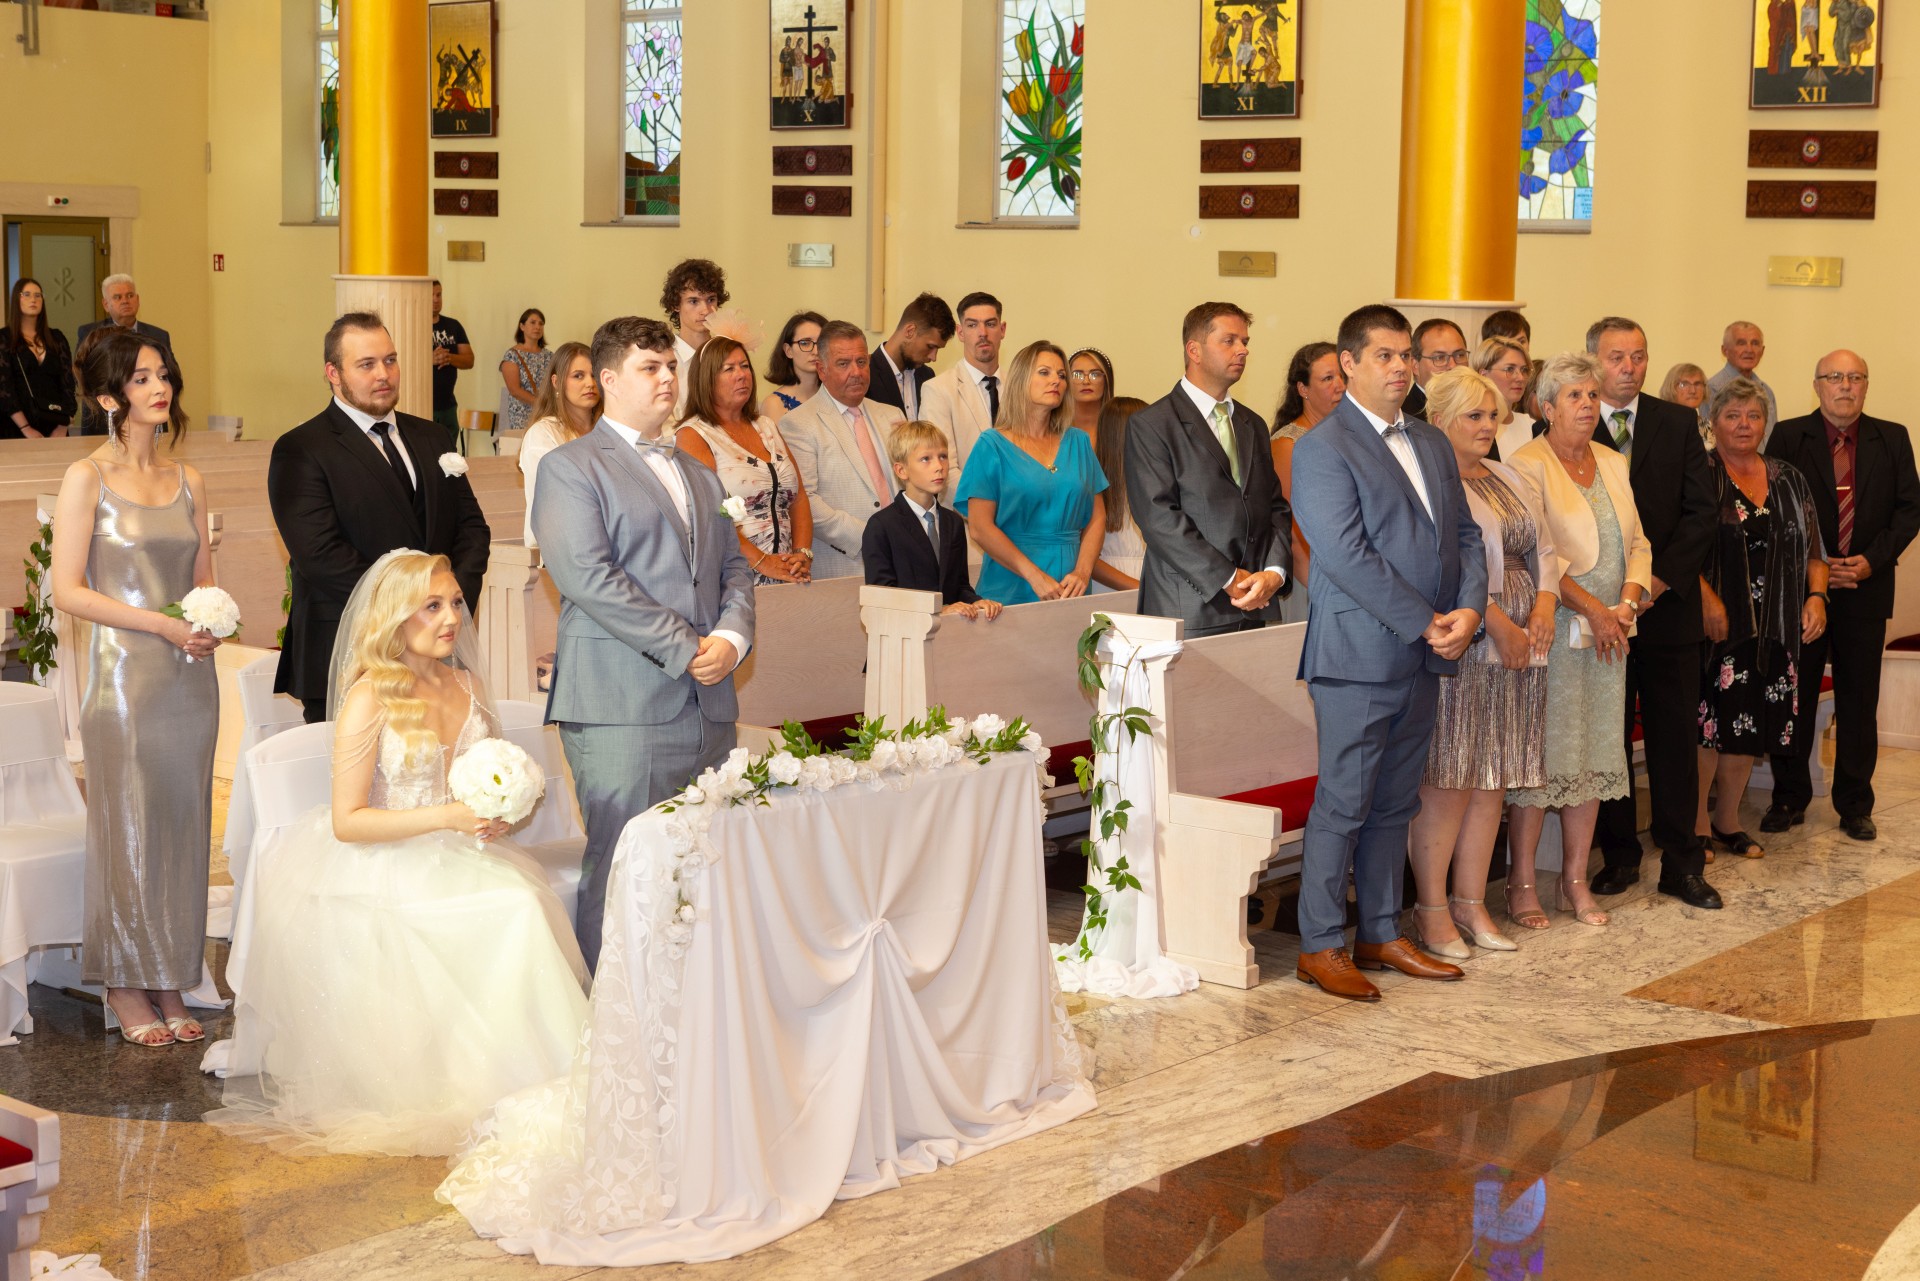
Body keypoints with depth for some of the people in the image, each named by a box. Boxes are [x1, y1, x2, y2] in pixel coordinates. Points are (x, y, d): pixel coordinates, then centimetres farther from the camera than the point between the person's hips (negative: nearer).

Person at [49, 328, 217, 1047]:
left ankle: (170, 986, 16)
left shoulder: (188, 482, 11)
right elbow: (67, 590, -10)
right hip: (125, 675, -5)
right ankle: (126, 991, 12)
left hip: (190, 678, 5)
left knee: (183, 826, 7)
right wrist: (162, 623, -16)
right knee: (127, 830, 1)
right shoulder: (87, 479, -4)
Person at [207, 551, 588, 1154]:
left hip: (459, 861, 6)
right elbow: (347, 821, -13)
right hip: (386, 870, -6)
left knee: (524, 901, -24)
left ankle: (535, 1082, -19)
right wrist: (446, 816, -21)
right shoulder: (370, 699, -9)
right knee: (506, 916, -28)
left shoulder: (467, 686, 10)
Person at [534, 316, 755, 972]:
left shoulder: (700, 475, 24)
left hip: (709, 706, 7)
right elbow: (587, 575, -12)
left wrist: (732, 637, -1)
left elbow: (733, 566, 21)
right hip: (624, 709, -6)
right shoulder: (570, 468, 0)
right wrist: (685, 648, -13)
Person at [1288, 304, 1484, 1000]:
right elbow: (1347, 556, -17)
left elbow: (1466, 534, 15)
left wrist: (1468, 610, -4)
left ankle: (1382, 933, 23)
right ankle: (1320, 947, 6)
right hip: (1359, 654, -7)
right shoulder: (1322, 448, -9)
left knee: (1394, 804, 14)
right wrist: (1427, 624, -16)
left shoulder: (1433, 444, 16)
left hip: (1424, 656, 7)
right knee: (1343, 804, -2)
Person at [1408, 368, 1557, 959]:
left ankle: (1471, 903, 15)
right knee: (1449, 782, -6)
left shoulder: (1514, 482, 20)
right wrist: (1496, 622, -19)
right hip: (1458, 646, -8)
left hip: (1517, 648, 8)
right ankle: (1432, 910, 2)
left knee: (1492, 782, 8)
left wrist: (1544, 603, -1)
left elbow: (1544, 551, 18)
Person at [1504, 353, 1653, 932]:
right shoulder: (1528, 465, -8)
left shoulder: (1612, 463, 14)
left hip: (1607, 633, 7)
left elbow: (1637, 543, 13)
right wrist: (1593, 609, -16)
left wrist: (1626, 603, -4)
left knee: (1594, 755, 9)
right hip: (1553, 631, -7)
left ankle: (1576, 881, 17)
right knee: (1541, 757, -5)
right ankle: (1520, 884, 5)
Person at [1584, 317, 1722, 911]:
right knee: (1608, 737, 5)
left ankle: (1682, 863, 10)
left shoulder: (1678, 423, 6)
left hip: (1668, 602, 1)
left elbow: (1701, 510, 2)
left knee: (1675, 738, 4)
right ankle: (1619, 855, 16)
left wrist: (1660, 578, -10)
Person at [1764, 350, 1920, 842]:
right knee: (1794, 699, 3)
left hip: (1866, 588, 1)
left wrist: (1872, 560, -9)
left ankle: (1855, 806, 13)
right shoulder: (1788, 436, 1)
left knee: (1859, 701, 5)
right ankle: (1789, 800, 14)